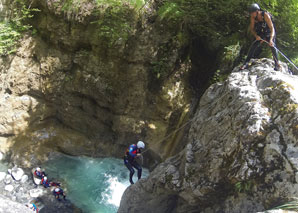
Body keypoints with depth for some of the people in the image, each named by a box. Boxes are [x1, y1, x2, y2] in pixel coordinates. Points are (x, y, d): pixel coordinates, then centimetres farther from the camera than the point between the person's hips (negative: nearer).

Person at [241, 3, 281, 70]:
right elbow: (252, 28, -5)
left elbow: (272, 28, -32)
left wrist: (271, 39, -45)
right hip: (260, 34, 4)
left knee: (272, 46, -21)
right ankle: (246, 63, -9)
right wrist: (256, 36, -25)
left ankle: (277, 64, -10)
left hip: (269, 33, -3)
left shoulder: (265, 15, -29)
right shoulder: (253, 17, -16)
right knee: (253, 46, -13)